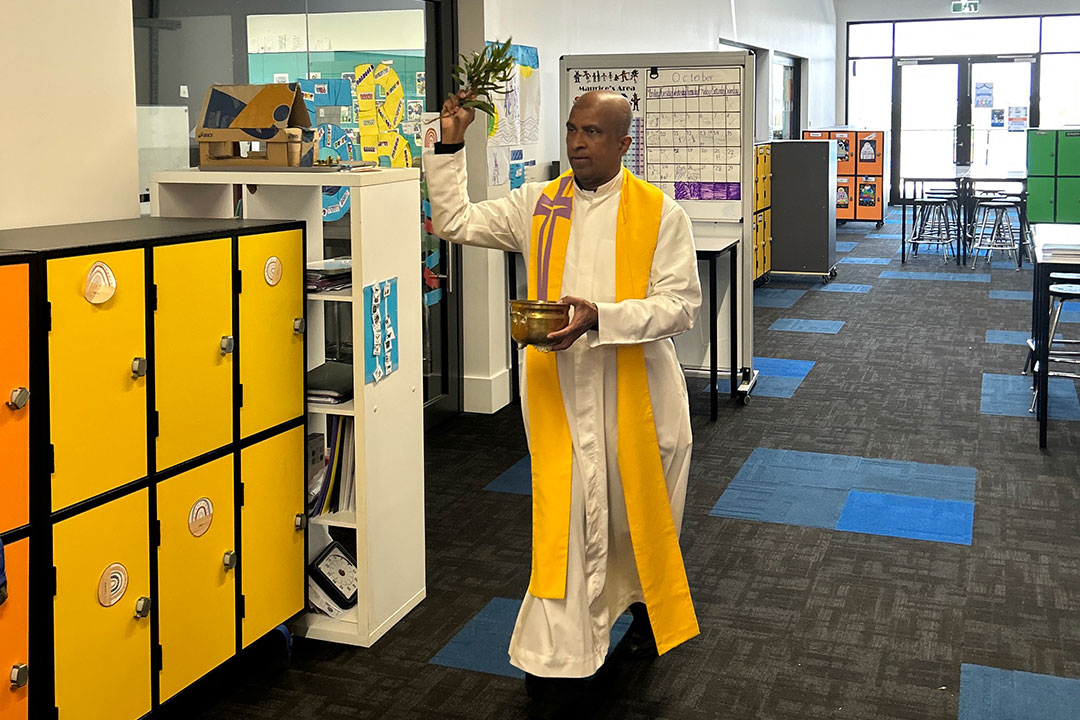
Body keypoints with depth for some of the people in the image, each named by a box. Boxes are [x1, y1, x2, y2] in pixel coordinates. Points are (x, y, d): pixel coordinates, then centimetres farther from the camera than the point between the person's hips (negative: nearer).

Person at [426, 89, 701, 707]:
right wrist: (451, 147, 3)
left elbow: (681, 303, -10)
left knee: (639, 507, 15)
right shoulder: (536, 206, 7)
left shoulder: (660, 213, -4)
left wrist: (601, 317, -22)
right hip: (559, 388, 1)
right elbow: (456, 222, 11)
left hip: (636, 387, -1)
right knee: (564, 516, 1)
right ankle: (560, 652, 10)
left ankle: (647, 606, 42)